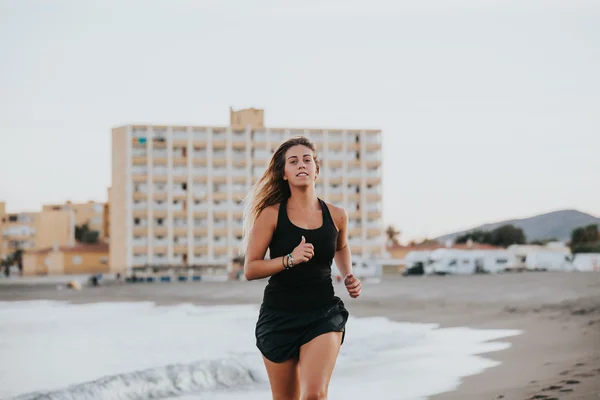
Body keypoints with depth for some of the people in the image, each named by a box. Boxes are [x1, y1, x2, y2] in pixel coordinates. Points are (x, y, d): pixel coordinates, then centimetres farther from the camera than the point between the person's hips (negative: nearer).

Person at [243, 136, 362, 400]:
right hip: (279, 316, 0)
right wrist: (289, 259, -22)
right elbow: (250, 270, -9)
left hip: (324, 315, 1)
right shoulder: (271, 215, -7)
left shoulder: (336, 216, 1)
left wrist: (349, 277, 8)